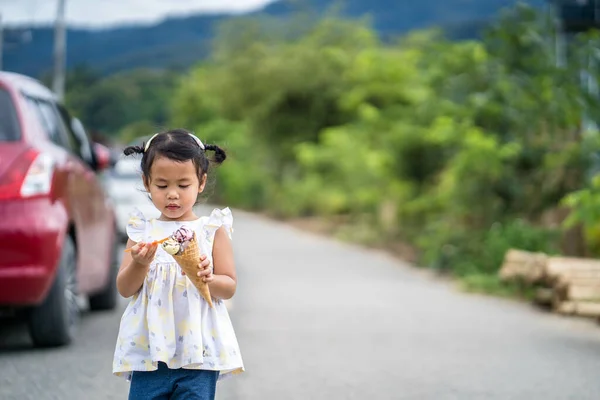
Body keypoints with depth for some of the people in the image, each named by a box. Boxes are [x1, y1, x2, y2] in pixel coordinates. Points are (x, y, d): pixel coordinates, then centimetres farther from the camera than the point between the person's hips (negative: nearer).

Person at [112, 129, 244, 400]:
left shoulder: (213, 229, 4)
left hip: (198, 351, -1)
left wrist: (207, 279, -18)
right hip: (149, 350, 2)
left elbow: (229, 286, 2)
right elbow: (125, 289, 5)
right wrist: (140, 264, -14)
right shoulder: (143, 231, 8)